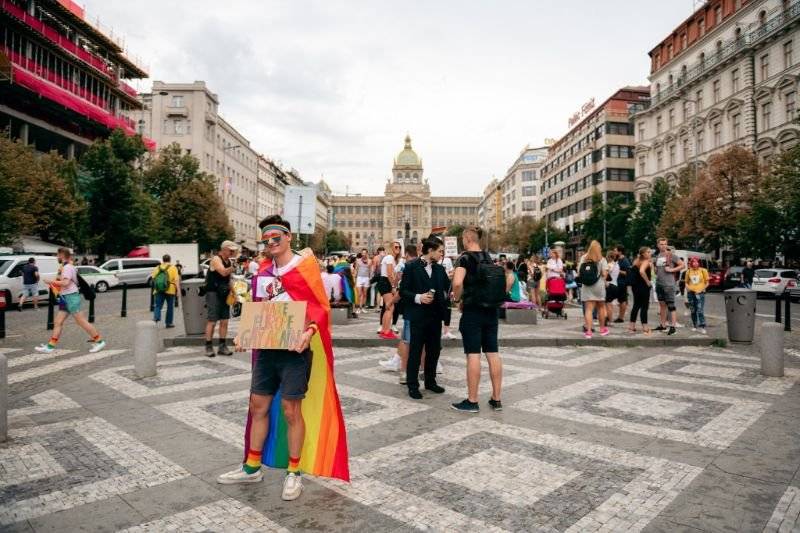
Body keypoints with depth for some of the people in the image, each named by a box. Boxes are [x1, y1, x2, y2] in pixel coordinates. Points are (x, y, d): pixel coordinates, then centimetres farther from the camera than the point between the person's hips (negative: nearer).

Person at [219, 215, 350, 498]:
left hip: (294, 350, -6)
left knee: (290, 411, 3)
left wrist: (308, 332, -28)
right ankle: (252, 467, 32)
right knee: (258, 406, 14)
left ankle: (294, 473, 21)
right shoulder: (263, 271, 8)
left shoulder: (305, 267, -10)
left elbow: (320, 307, -12)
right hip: (266, 349, 6)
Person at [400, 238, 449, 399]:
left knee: (434, 350, 13)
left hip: (436, 315, 6)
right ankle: (412, 385, 11)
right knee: (415, 351, 1)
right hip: (418, 316, -6)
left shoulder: (439, 268, 10)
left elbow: (448, 287, 8)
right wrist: (418, 297, -20)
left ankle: (430, 381, 27)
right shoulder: (411, 267, -6)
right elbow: (403, 291, -7)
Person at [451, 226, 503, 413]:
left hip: (472, 311, -6)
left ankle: (472, 401, 4)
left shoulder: (465, 258, -9)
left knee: (473, 355, -2)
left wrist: (458, 299, -7)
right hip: (491, 310, 7)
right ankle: (496, 399, 14)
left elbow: (457, 283, -24)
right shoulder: (488, 257, 11)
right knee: (493, 353, 8)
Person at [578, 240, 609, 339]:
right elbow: (604, 273, -11)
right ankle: (602, 329, 28)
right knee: (601, 307, 15)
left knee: (588, 309, -1)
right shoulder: (602, 259, -3)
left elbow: (579, 273, 0)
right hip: (599, 286, -1)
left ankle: (588, 331, -8)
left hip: (586, 286, 1)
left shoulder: (583, 258, 3)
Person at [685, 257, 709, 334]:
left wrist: (701, 289, -9)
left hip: (700, 293, -3)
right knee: (693, 311, 9)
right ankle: (694, 326, 20)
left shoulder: (703, 271, 1)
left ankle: (702, 327, -11)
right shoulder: (688, 271, 8)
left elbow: (707, 283, 3)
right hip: (691, 293, 3)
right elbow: (686, 282, 16)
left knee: (700, 311, -12)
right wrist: (687, 287, -4)